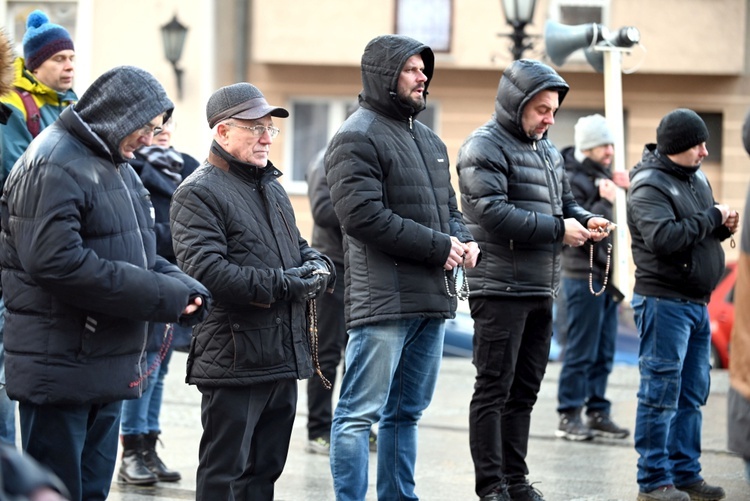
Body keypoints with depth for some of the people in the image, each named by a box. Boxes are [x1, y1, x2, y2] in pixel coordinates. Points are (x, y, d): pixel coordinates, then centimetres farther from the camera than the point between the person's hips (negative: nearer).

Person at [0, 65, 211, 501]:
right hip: (60, 367, -10)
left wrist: (182, 286, -2)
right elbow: (55, 262, -26)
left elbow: (139, 255, 22)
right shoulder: (54, 166, -16)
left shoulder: (118, 167, 17)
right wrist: (163, 295, -23)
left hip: (107, 364, 10)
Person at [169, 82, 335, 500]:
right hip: (234, 357, -8)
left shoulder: (273, 187, 20)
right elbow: (206, 270, -21)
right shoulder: (199, 193, -10)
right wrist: (283, 285, -20)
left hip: (285, 355, 9)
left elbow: (299, 247, 26)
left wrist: (319, 268, 1)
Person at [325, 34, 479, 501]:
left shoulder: (429, 140, 20)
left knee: (407, 411, 15)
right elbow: (364, 215, -18)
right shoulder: (357, 138, -8)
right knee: (361, 413, -6)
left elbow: (448, 206, 26)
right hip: (383, 301, -9)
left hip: (434, 297, 9)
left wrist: (466, 242, 3)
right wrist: (438, 247, -15)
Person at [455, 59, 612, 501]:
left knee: (524, 391, 13)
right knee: (494, 390, -4)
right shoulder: (486, 146, -9)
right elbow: (492, 211, -20)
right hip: (500, 289, -9)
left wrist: (585, 220, 2)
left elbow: (565, 202, 25)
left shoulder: (547, 150, 18)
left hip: (541, 290, 9)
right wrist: (557, 229, -20)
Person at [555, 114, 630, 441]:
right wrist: (606, 202, -19)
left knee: (604, 353, 10)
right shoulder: (570, 180, -9)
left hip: (607, 276, 8)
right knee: (581, 351, -6)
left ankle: (597, 414, 15)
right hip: (583, 276, -8)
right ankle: (569, 417, -1)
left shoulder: (604, 174, 15)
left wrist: (627, 190, 2)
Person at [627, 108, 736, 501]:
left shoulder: (696, 178, 13)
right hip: (664, 302, -9)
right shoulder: (649, 186, -13)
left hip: (696, 303, 9)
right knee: (660, 394, -4)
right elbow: (663, 237, -27)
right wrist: (711, 218, -19)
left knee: (692, 395, 12)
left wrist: (724, 225, 0)